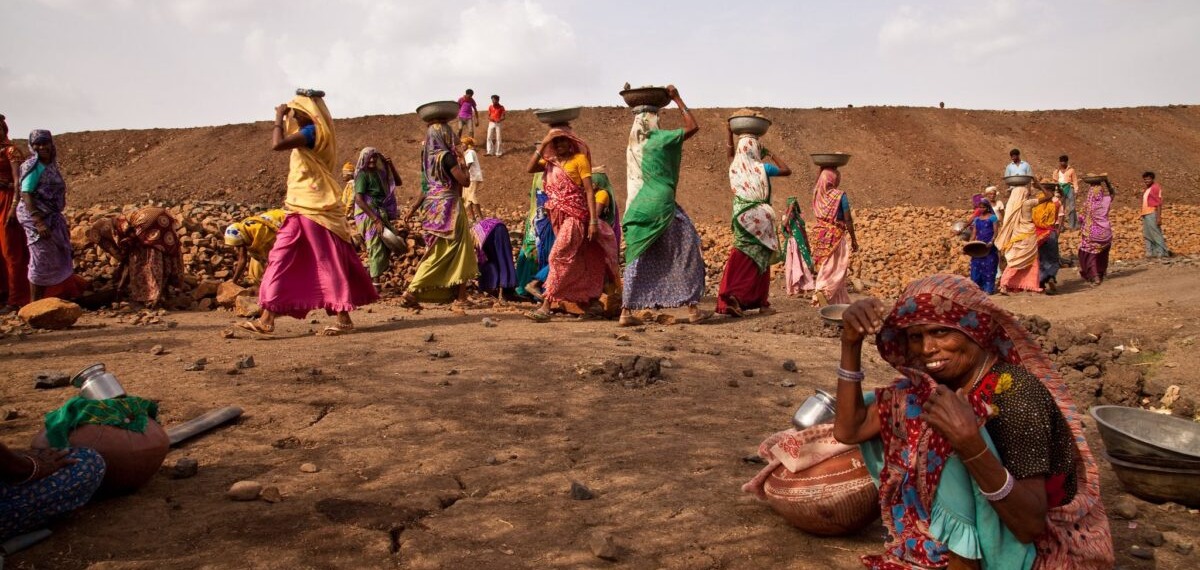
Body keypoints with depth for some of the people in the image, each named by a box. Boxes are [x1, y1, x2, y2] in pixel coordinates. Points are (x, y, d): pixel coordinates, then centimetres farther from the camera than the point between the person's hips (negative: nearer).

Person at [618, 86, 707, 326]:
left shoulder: (632, 144, 12)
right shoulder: (659, 138, -7)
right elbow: (693, 127, 0)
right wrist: (677, 99, 6)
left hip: (638, 208, 6)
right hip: (662, 207, -6)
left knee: (637, 260, 9)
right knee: (686, 256, 6)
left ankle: (626, 312, 4)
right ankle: (693, 308, 8)